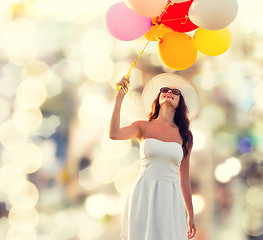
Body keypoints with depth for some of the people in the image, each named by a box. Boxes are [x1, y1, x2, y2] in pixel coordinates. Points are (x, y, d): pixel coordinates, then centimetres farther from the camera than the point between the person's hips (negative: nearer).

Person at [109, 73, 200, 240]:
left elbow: (184, 178, 14)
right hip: (143, 195, -1)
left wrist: (191, 216, 15)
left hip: (171, 198, 1)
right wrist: (119, 97, -13)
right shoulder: (143, 127, 7)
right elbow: (114, 134, -14)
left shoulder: (185, 135, 10)